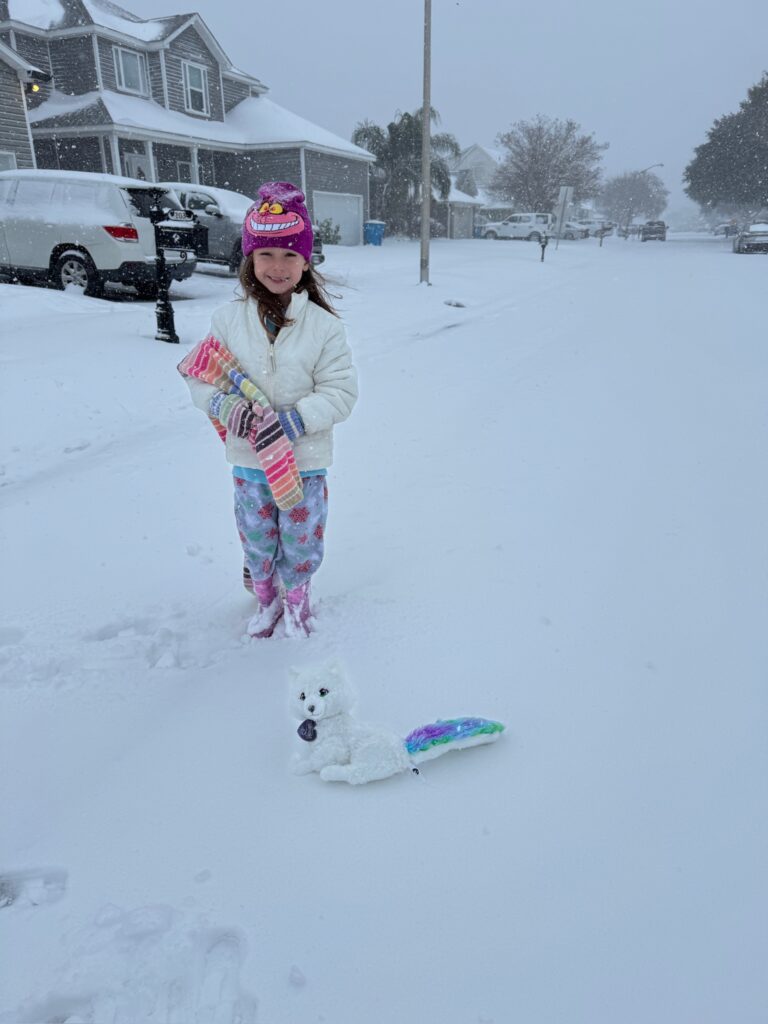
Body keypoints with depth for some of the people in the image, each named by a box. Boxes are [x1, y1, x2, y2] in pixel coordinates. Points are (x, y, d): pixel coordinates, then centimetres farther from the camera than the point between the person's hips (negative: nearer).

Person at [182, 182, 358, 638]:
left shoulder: (324, 325, -12)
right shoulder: (229, 318, -5)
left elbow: (340, 392, -12)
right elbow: (199, 376, 1)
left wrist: (294, 421, -25)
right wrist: (225, 405, -20)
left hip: (306, 461, -2)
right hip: (249, 459, 2)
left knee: (301, 541, 15)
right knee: (257, 539, 19)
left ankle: (297, 600, 42)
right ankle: (267, 600, 44)